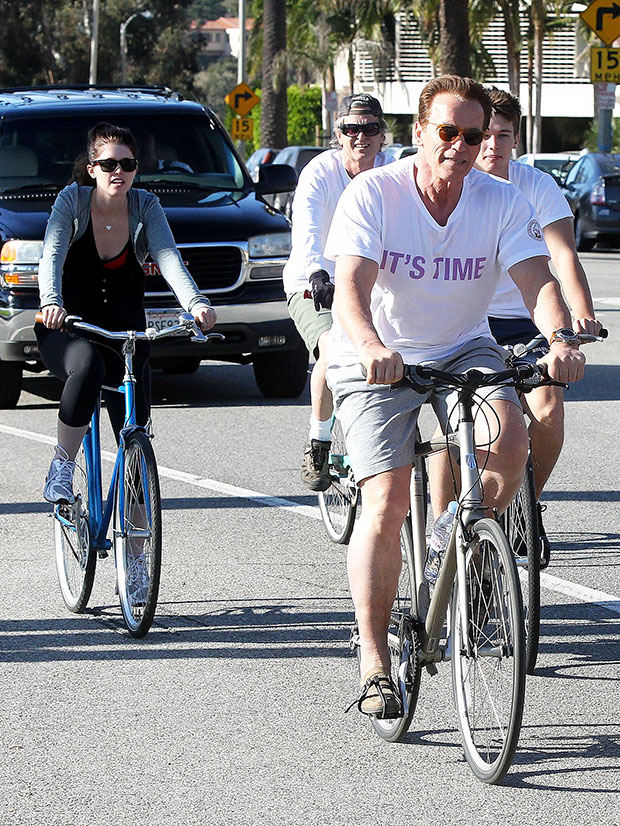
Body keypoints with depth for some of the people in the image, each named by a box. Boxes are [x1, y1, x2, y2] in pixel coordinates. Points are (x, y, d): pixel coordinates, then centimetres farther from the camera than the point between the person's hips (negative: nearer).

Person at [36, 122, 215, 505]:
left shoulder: (146, 205, -4)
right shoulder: (73, 200, -8)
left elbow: (168, 258, -18)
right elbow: (52, 257, -23)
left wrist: (196, 302, -38)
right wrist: (51, 302, -44)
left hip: (126, 331, 3)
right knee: (87, 368, -37)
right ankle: (61, 470, -23)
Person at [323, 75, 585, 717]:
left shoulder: (502, 203, -8)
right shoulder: (373, 194, -17)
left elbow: (537, 280, -20)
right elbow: (351, 287, -29)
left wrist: (560, 338, -42)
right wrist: (371, 347, -50)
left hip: (462, 352, 3)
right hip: (377, 363, -2)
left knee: (508, 436, -28)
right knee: (387, 502, -17)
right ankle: (374, 668, -10)